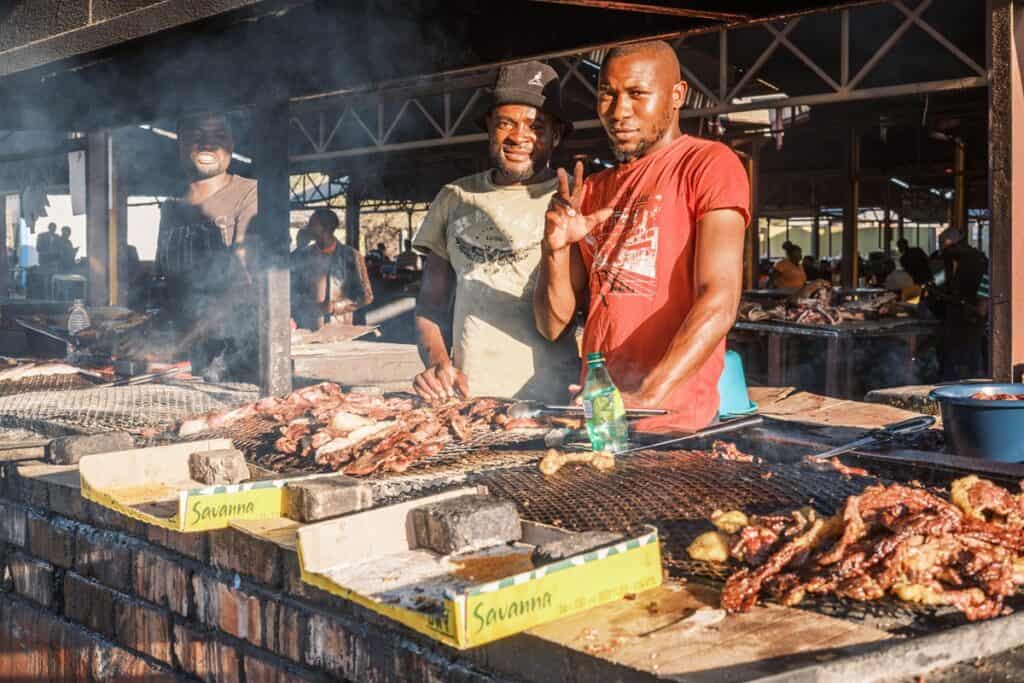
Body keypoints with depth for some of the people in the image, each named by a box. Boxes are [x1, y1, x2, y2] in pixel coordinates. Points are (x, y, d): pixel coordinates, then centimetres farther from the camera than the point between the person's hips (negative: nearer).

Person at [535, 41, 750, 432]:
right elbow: (554, 326, 12)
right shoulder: (591, 192, 16)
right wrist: (556, 249, -7)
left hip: (673, 422, -5)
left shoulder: (708, 165, -3)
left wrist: (646, 398, -26)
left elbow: (719, 303, -16)